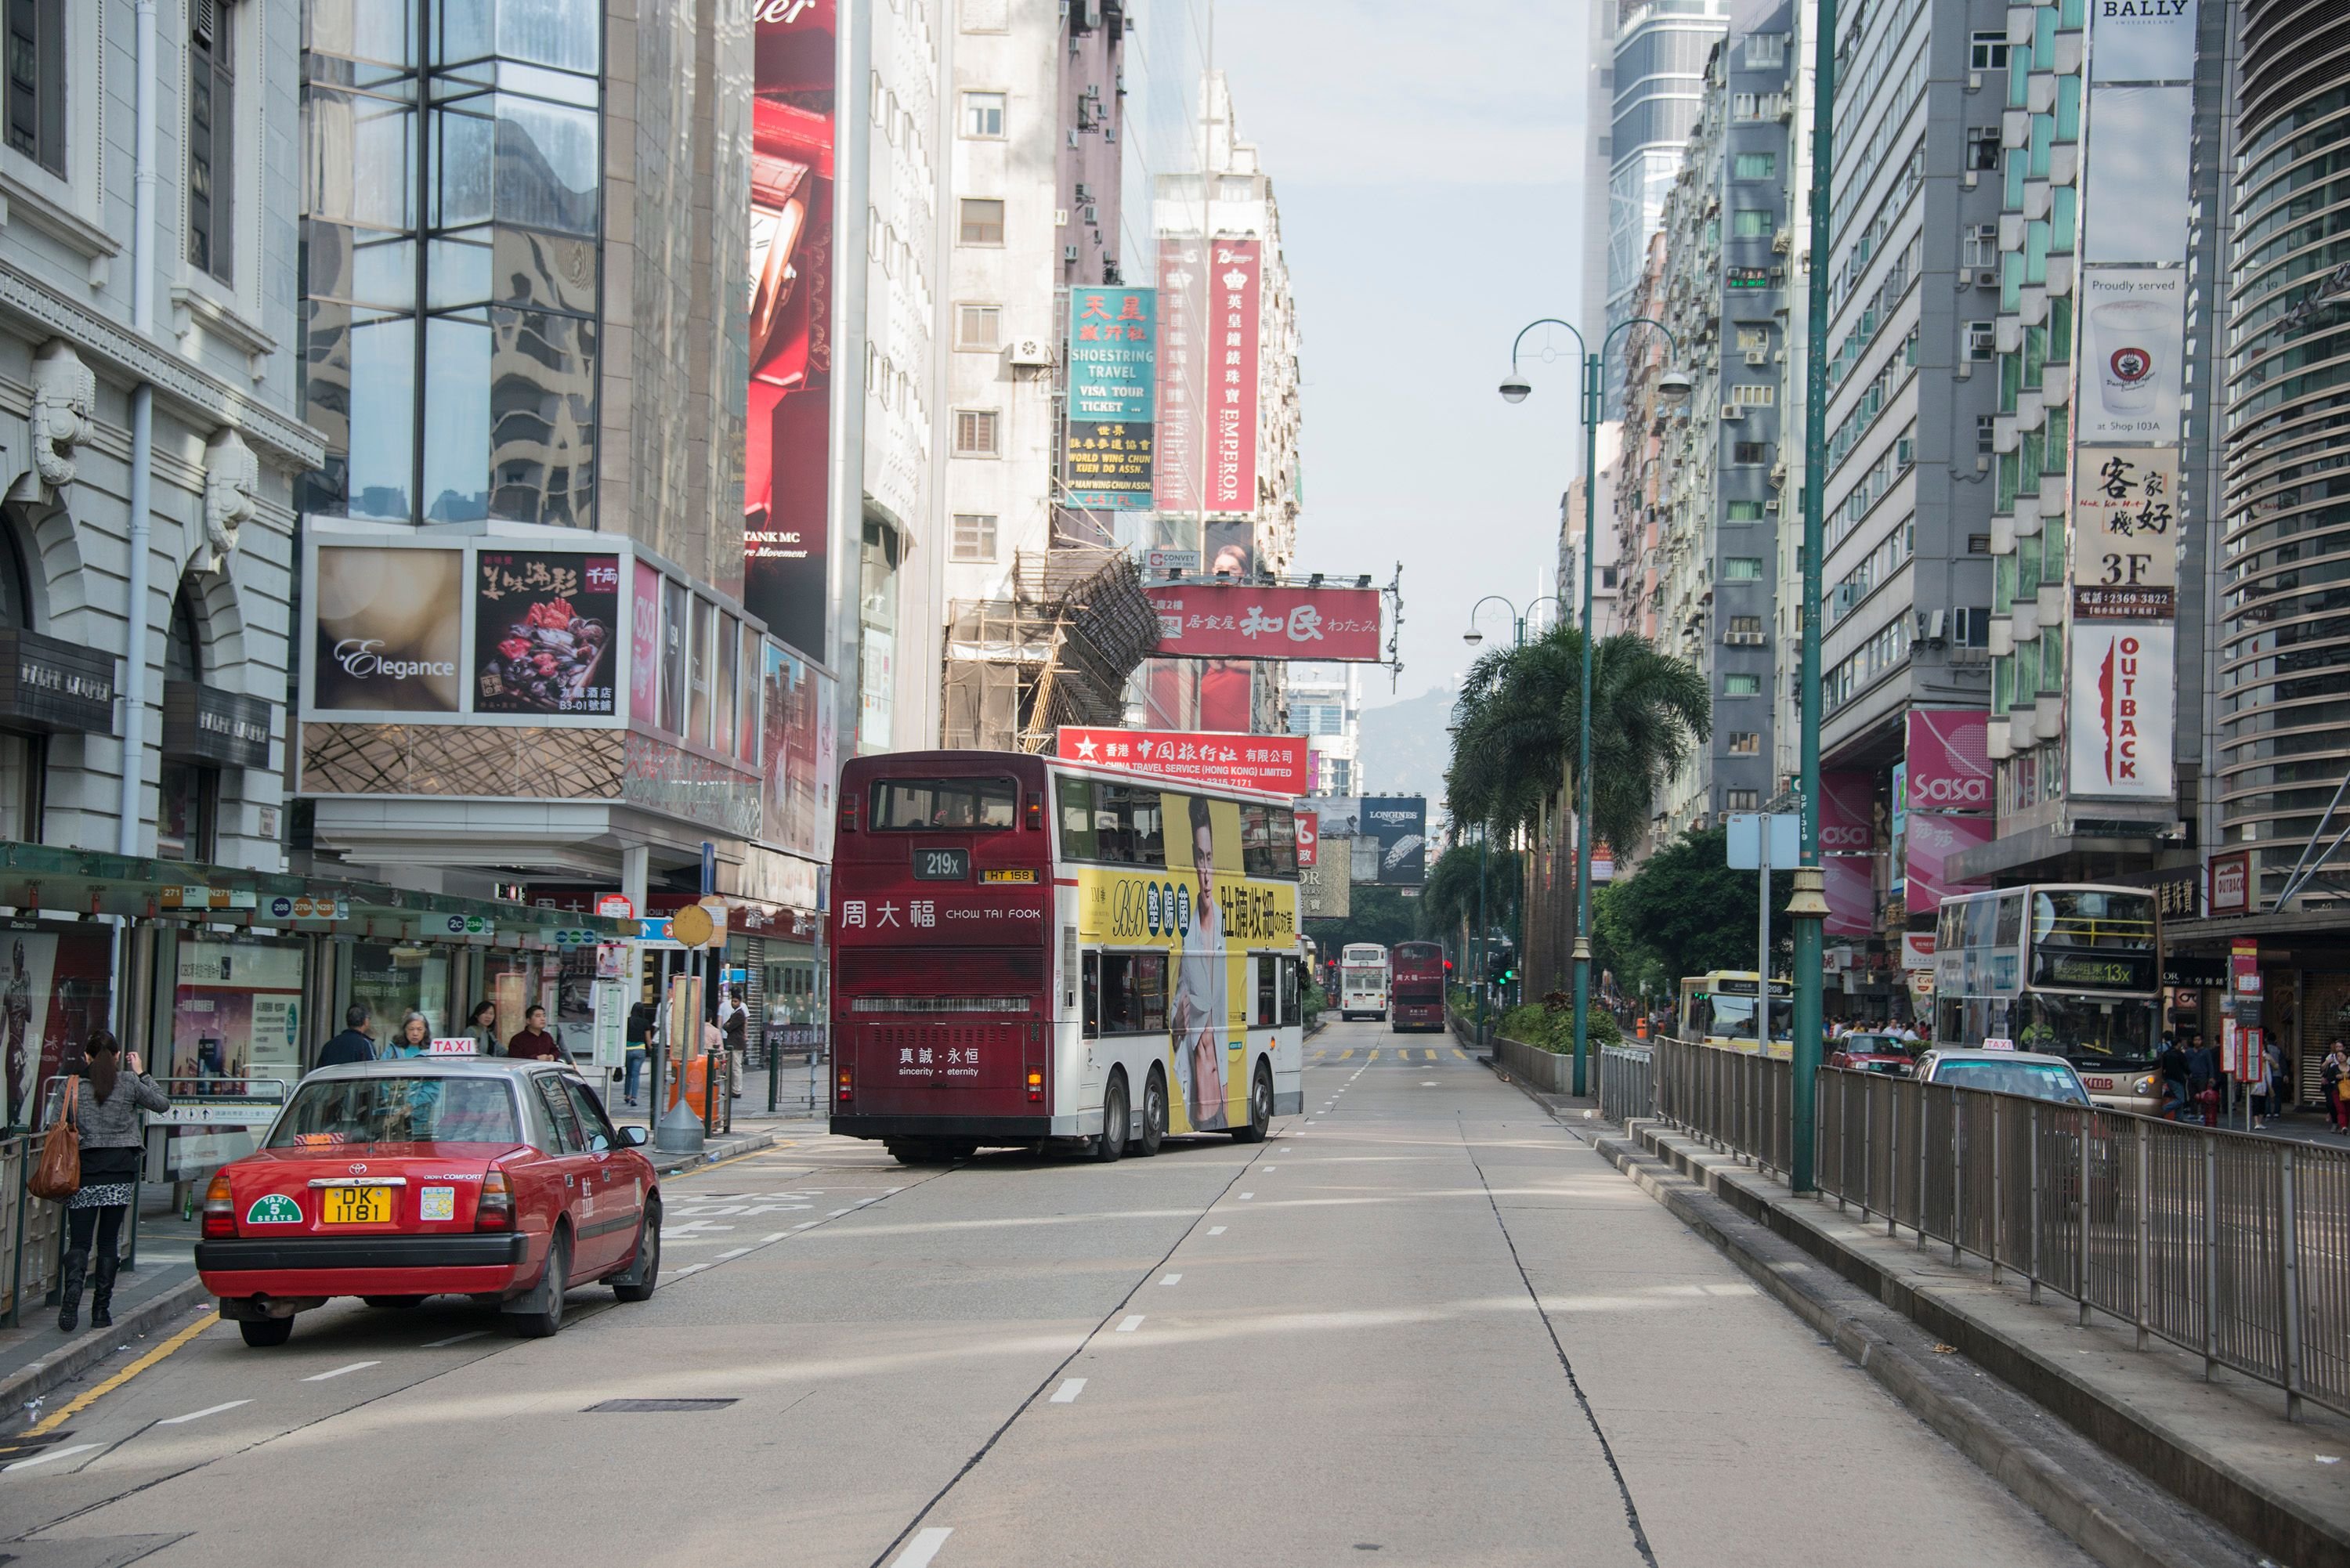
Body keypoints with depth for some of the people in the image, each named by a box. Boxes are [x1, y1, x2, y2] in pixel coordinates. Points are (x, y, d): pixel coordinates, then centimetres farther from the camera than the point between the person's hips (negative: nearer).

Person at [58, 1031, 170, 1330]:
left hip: (84, 1170, 0)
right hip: (119, 1172, 0)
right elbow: (163, 1103, 12)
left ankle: (70, 1303, -19)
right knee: (107, 1242, 8)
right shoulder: (128, 1083, 0)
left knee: (78, 1242, 1)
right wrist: (141, 1074, 18)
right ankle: (101, 1310, 6)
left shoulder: (75, 1086, 1)